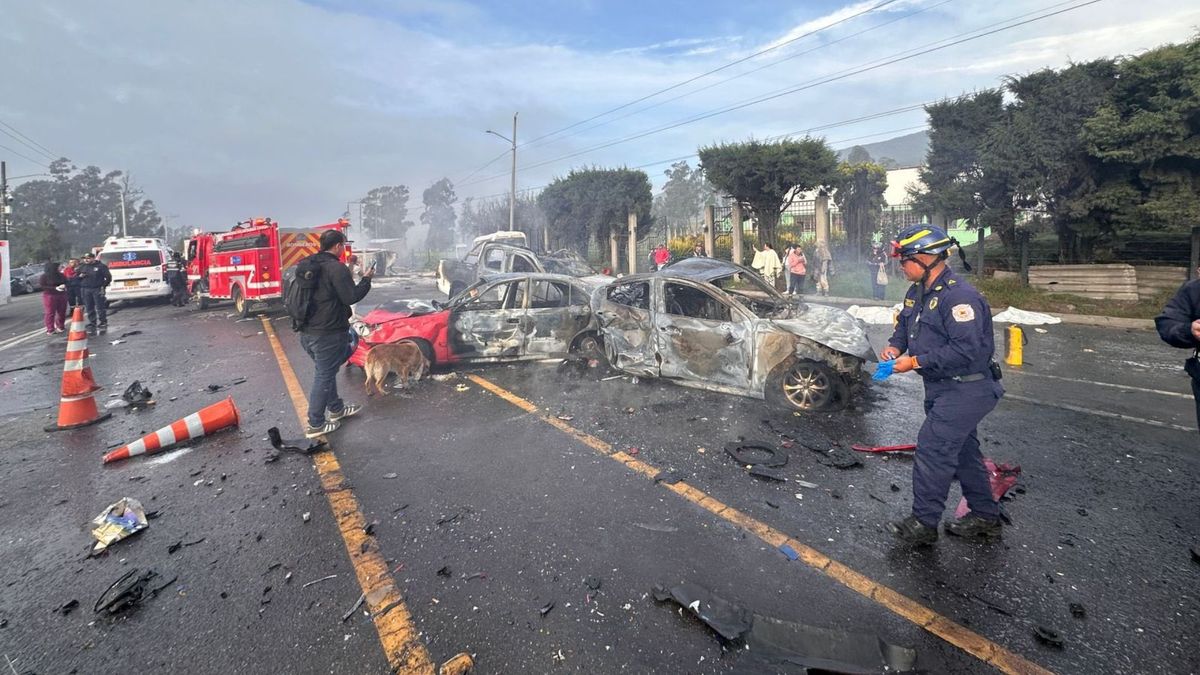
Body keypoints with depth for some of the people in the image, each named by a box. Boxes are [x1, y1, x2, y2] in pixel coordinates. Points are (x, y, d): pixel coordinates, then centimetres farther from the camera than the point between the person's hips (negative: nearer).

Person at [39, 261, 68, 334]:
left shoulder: (61, 275, 6)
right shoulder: (44, 276, -5)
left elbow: (66, 282, 14)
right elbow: (43, 287, -7)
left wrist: (64, 285, -10)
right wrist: (55, 288, -20)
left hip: (61, 295, 4)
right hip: (49, 296, -4)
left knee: (62, 312, 8)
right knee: (50, 313, -2)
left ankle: (60, 327, 23)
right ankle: (50, 330, 1)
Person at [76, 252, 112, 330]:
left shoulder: (101, 266, 0)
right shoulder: (82, 266, 14)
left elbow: (108, 277, 0)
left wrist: (103, 286, -6)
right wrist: (80, 276, -2)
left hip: (97, 289, -5)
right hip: (85, 290, 5)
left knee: (100, 307, -4)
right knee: (89, 308, 7)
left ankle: (103, 322, 3)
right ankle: (92, 322, 14)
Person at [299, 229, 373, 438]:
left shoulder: (308, 264, 12)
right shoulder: (336, 267, -17)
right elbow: (351, 297, -16)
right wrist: (366, 279, -3)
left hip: (307, 331, 9)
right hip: (328, 332, -9)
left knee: (326, 371, 22)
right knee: (324, 375, 0)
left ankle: (336, 408, 37)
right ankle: (315, 425, 6)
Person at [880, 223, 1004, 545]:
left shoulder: (959, 296, -23)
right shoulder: (918, 291, 7)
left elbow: (966, 350, -29)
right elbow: (904, 323, 21)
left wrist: (916, 362, -25)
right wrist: (895, 345, 0)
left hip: (965, 390, -10)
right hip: (942, 387, 10)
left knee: (932, 447, -9)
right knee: (963, 449, 19)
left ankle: (924, 523, 4)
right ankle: (985, 517, 35)